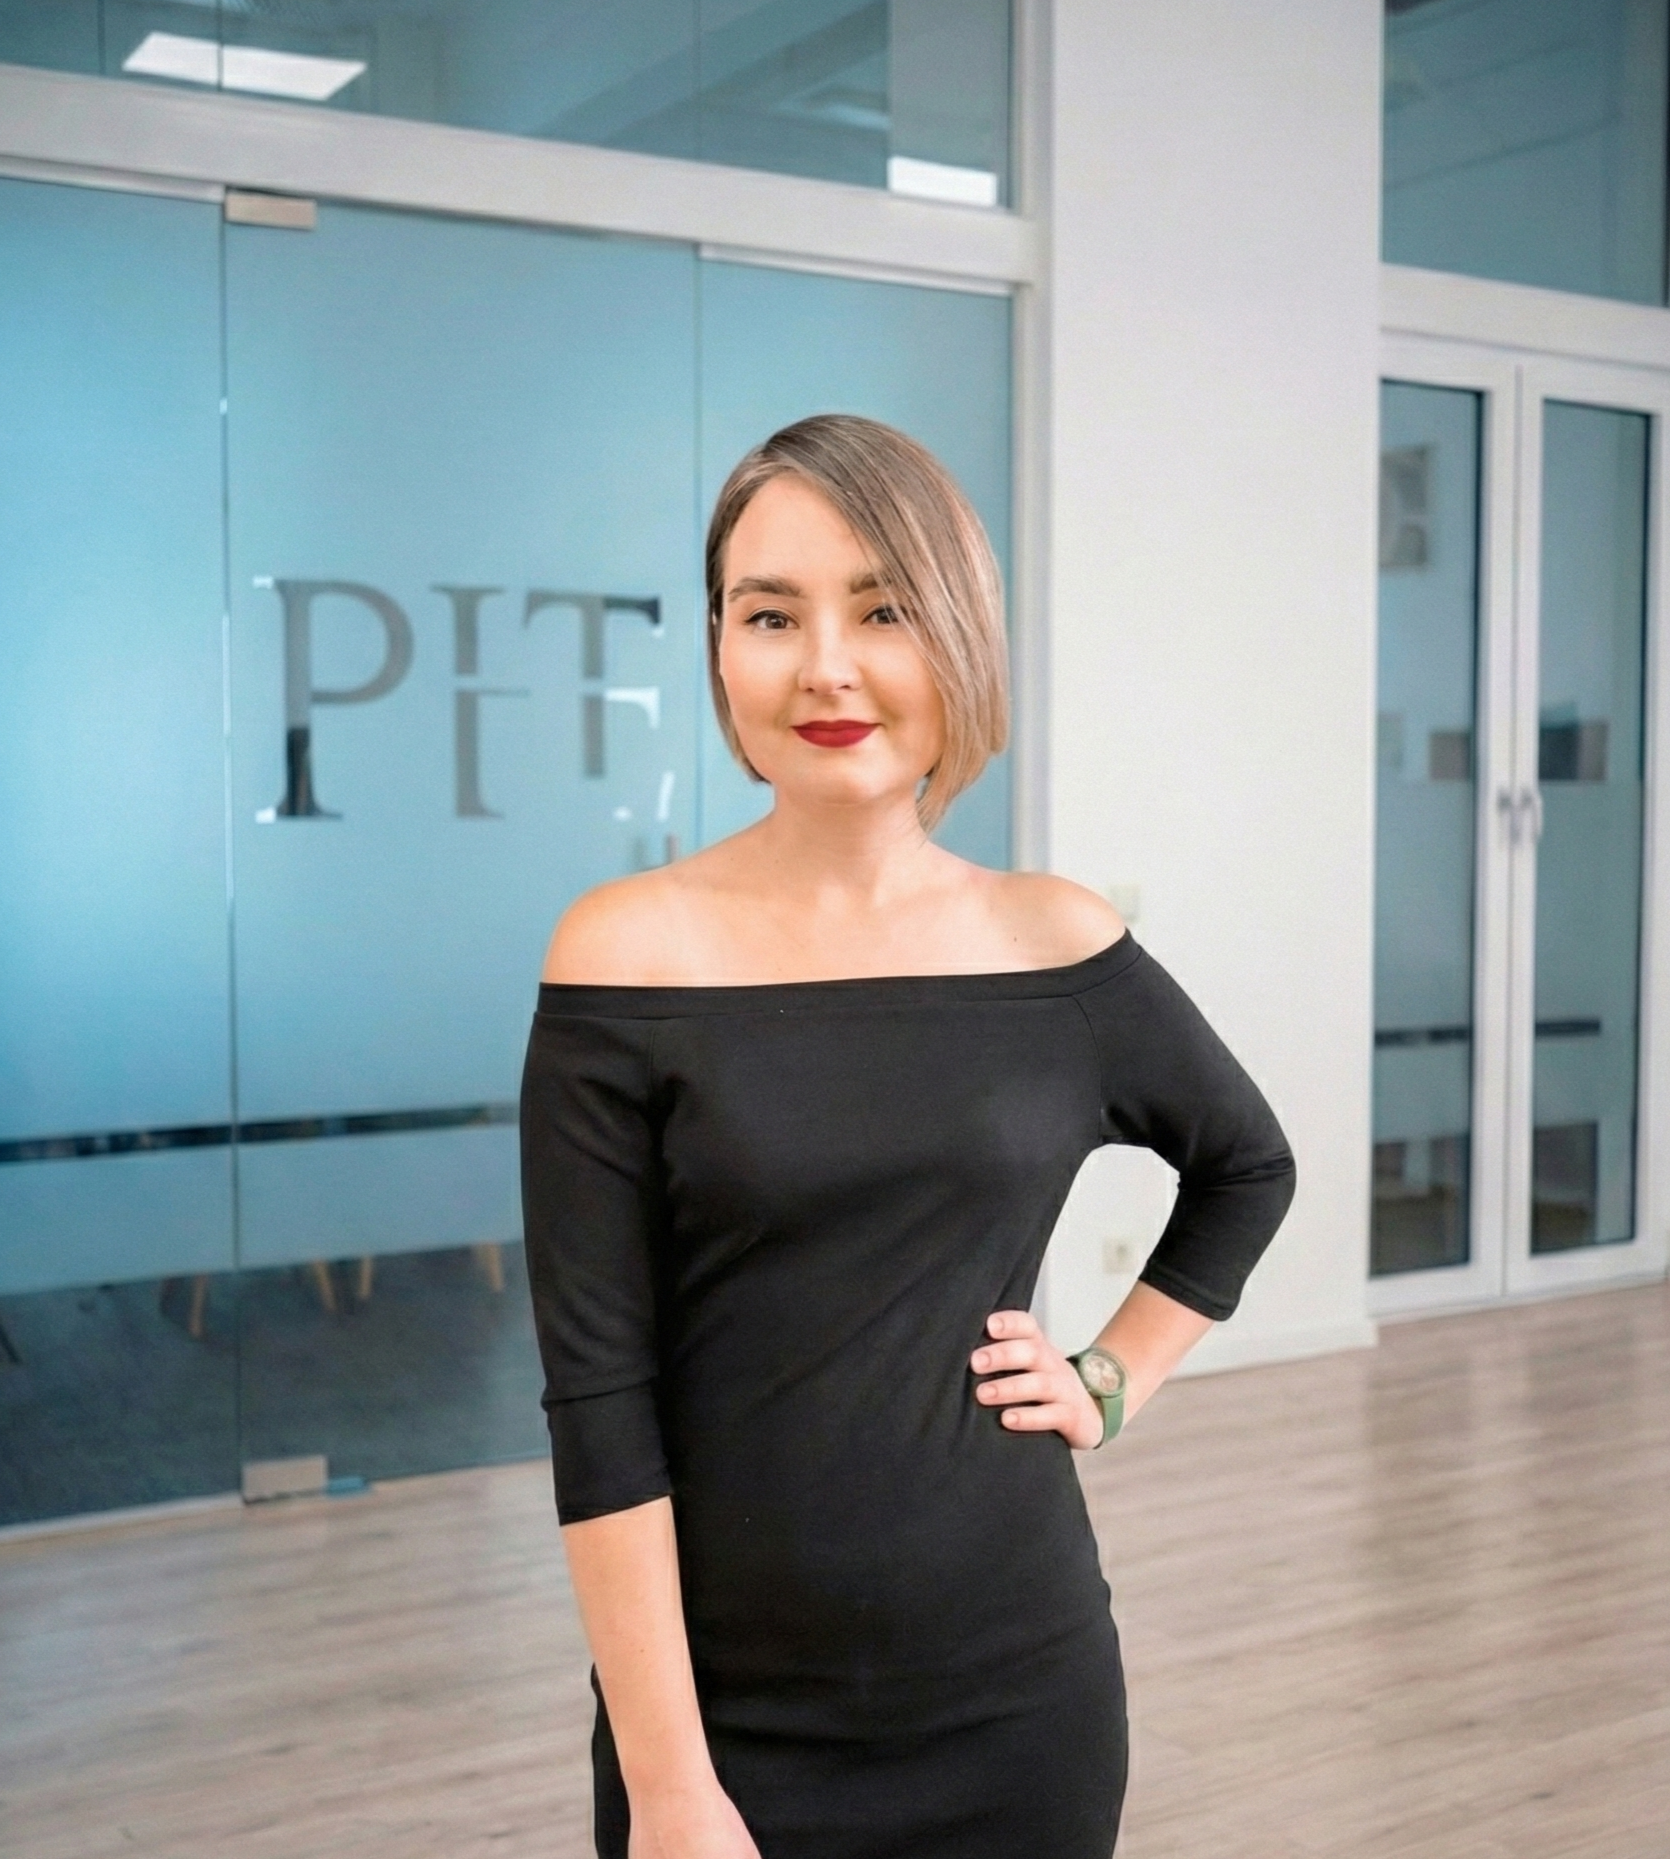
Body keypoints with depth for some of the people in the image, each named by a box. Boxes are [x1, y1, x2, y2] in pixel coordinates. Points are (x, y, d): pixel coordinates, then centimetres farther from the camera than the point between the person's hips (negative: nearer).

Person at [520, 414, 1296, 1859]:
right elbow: (598, 1395, -11)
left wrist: (1113, 1379, 4)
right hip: (730, 1715, -2)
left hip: (1023, 1694, 3)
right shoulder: (629, 958, -11)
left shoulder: (1061, 948, -3)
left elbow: (1248, 1168, 15)